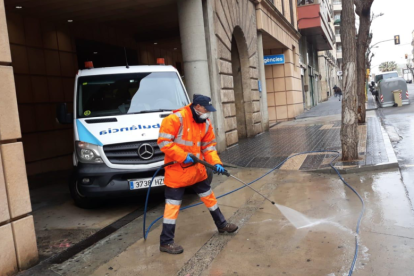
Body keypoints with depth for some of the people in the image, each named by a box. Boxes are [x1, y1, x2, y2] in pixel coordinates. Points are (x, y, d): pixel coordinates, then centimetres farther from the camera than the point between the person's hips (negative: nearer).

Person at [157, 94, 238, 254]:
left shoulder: (206, 123, 4)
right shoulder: (176, 119, -20)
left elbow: (209, 146, 8)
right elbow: (163, 142, -22)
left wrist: (216, 163, -8)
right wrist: (183, 156, -25)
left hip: (197, 169, 8)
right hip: (177, 171, -7)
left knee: (208, 196, 20)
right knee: (173, 205, -4)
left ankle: (222, 225, 40)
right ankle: (166, 242, 7)